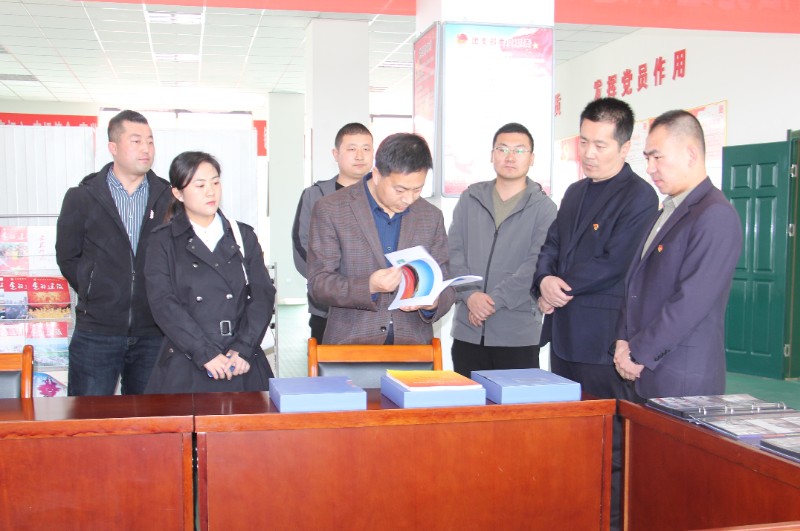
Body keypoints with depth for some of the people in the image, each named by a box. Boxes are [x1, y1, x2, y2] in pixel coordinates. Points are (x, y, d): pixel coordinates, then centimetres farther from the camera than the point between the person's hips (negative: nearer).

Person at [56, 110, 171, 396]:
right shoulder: (81, 197, 2)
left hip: (153, 333, 1)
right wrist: (95, 296, 2)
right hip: (96, 332, -1)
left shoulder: (168, 198, 3)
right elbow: (67, 257, 8)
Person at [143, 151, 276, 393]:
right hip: (186, 368, -2)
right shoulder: (164, 242, 5)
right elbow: (164, 304, -6)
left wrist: (243, 349, -10)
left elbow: (263, 294, 4)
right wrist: (206, 354, -14)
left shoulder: (244, 236, 12)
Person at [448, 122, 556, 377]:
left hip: (519, 334, -2)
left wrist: (494, 299, -15)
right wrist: (470, 294, -11)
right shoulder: (470, 198, 9)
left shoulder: (543, 207, 1)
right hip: (468, 330, 2)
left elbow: (537, 263, -8)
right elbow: (453, 251, 4)